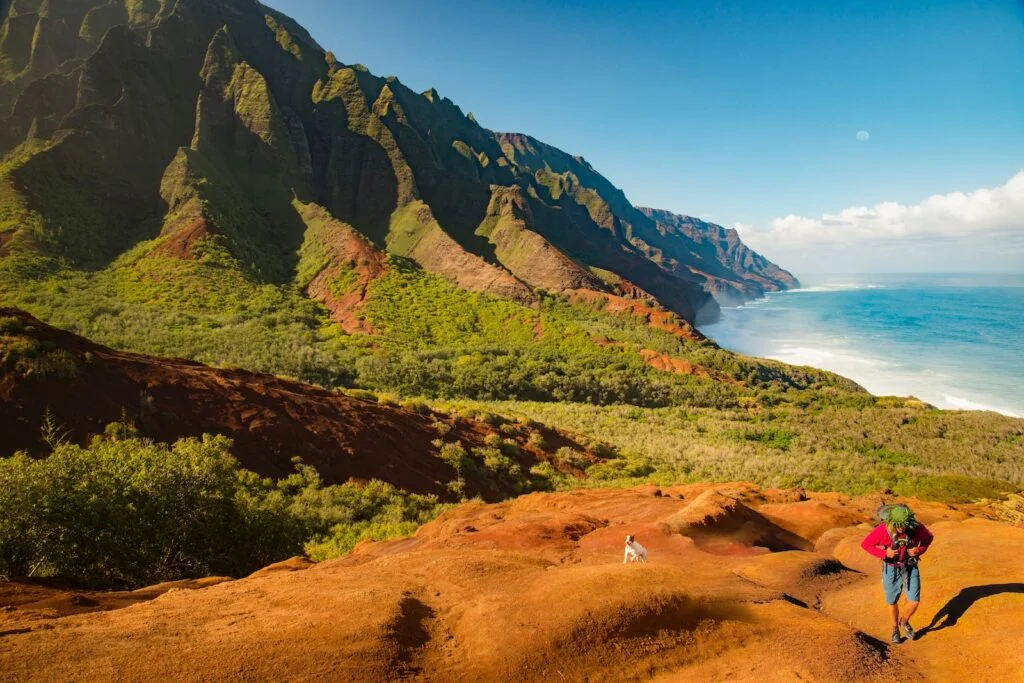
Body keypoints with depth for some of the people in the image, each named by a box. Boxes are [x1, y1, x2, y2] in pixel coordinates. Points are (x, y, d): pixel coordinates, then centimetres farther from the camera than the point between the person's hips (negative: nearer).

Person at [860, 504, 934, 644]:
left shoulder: (917, 528, -24)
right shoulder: (882, 530, -29)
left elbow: (929, 537, 0)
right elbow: (865, 544, -17)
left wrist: (920, 550, -18)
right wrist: (884, 553, -29)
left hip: (910, 566, 1)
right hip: (891, 568, -1)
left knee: (914, 600, -1)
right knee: (892, 601, 11)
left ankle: (904, 621, 31)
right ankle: (895, 628, 38)